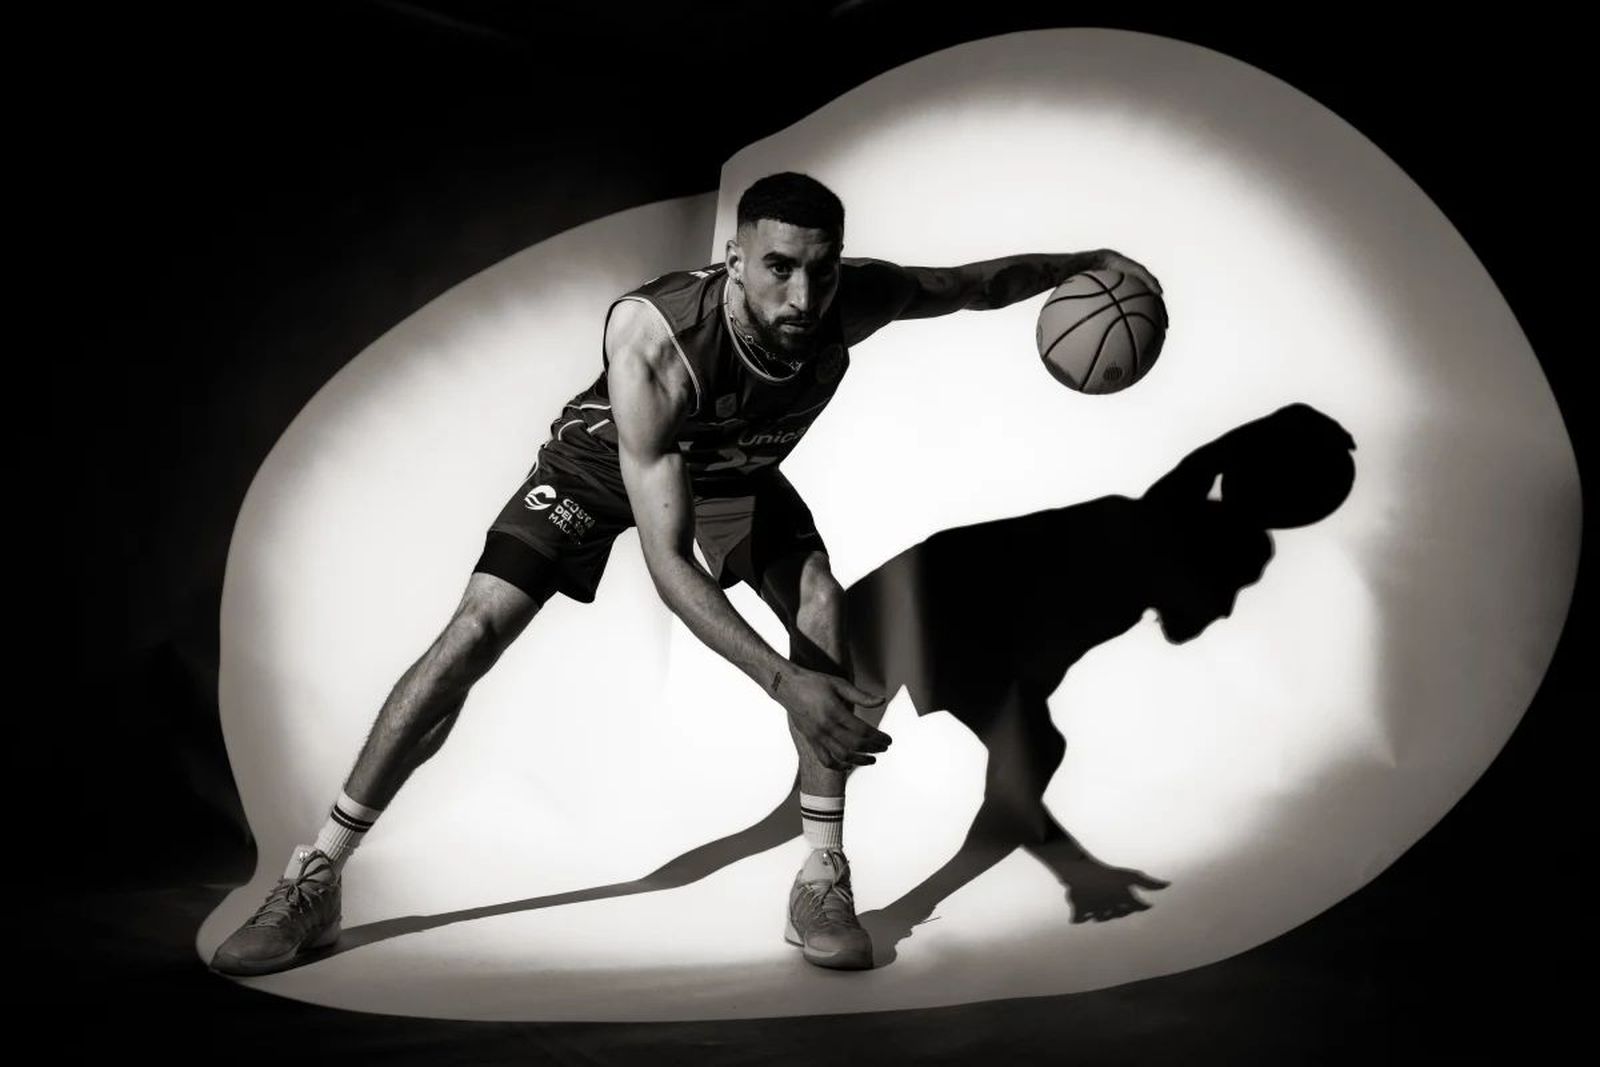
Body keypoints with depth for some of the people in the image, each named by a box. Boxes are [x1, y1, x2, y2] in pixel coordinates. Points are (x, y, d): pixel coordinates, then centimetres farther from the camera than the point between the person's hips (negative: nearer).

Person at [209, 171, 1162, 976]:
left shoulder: (853, 301, -31)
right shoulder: (653, 341, -44)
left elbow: (971, 284, -8)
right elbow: (667, 558, -44)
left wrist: (1083, 263, -9)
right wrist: (785, 684, -51)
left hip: (734, 470, 4)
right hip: (604, 462, -4)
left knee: (825, 612, -18)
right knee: (473, 634, -14)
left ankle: (824, 880, -6)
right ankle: (316, 881, -4)